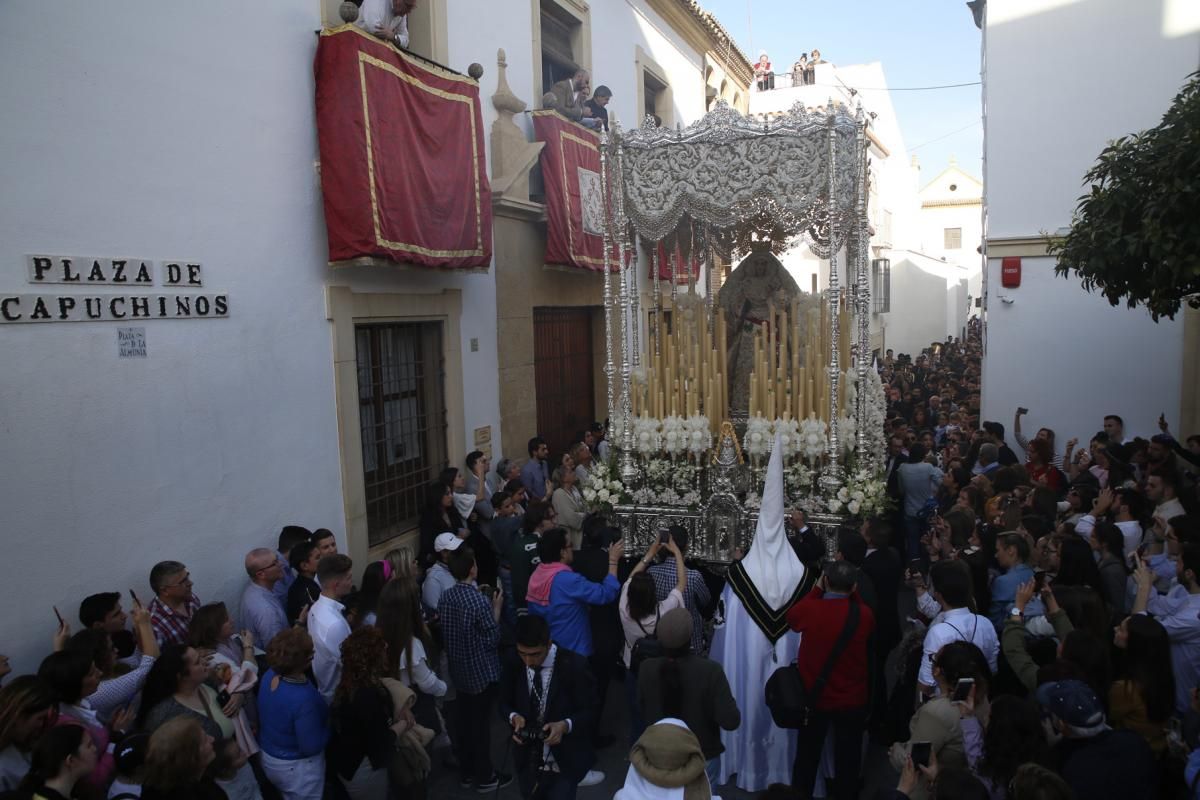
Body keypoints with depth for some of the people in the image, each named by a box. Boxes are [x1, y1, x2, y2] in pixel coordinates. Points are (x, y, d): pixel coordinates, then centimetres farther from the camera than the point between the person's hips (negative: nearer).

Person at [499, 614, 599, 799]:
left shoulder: (574, 665, -18)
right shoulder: (512, 664, -7)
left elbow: (589, 712, -10)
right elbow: (504, 704, 5)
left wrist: (565, 725, -27)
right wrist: (514, 717, -16)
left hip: (564, 760, -3)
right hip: (528, 760, 4)